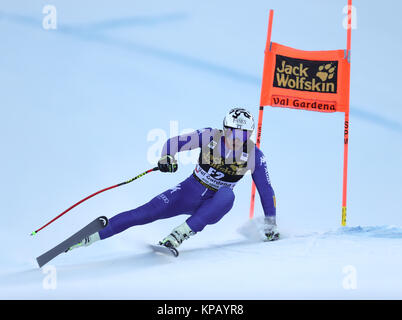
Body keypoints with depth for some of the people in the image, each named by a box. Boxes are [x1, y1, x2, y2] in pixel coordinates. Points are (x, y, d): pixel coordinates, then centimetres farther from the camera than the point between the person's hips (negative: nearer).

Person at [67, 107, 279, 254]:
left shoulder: (254, 156, -14)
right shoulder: (210, 137, -15)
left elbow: (266, 190, -5)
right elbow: (174, 143, -15)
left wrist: (270, 224, -2)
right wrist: (166, 157, -38)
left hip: (213, 206, 0)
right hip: (190, 192, 0)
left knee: (227, 196, -36)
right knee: (147, 212, -17)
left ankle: (176, 237, -40)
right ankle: (91, 236, -10)